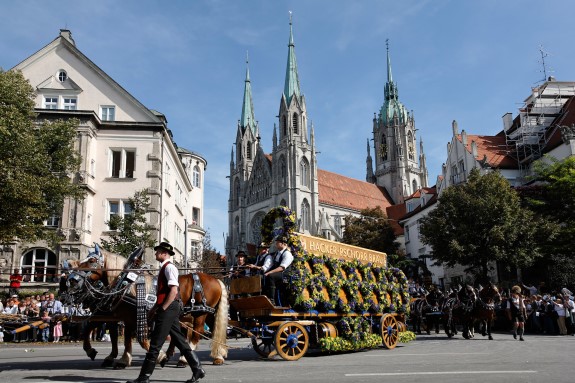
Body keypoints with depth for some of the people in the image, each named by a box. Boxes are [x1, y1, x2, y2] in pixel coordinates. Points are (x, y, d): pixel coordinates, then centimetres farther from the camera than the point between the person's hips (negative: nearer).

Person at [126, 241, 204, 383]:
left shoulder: (169, 267, -11)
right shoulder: (164, 268, 19)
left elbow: (174, 291, -19)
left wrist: (162, 309, -19)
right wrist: (154, 309, 17)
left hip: (169, 308, -10)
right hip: (169, 309, 10)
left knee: (155, 344, -4)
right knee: (179, 341, 11)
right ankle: (197, 370, 14)